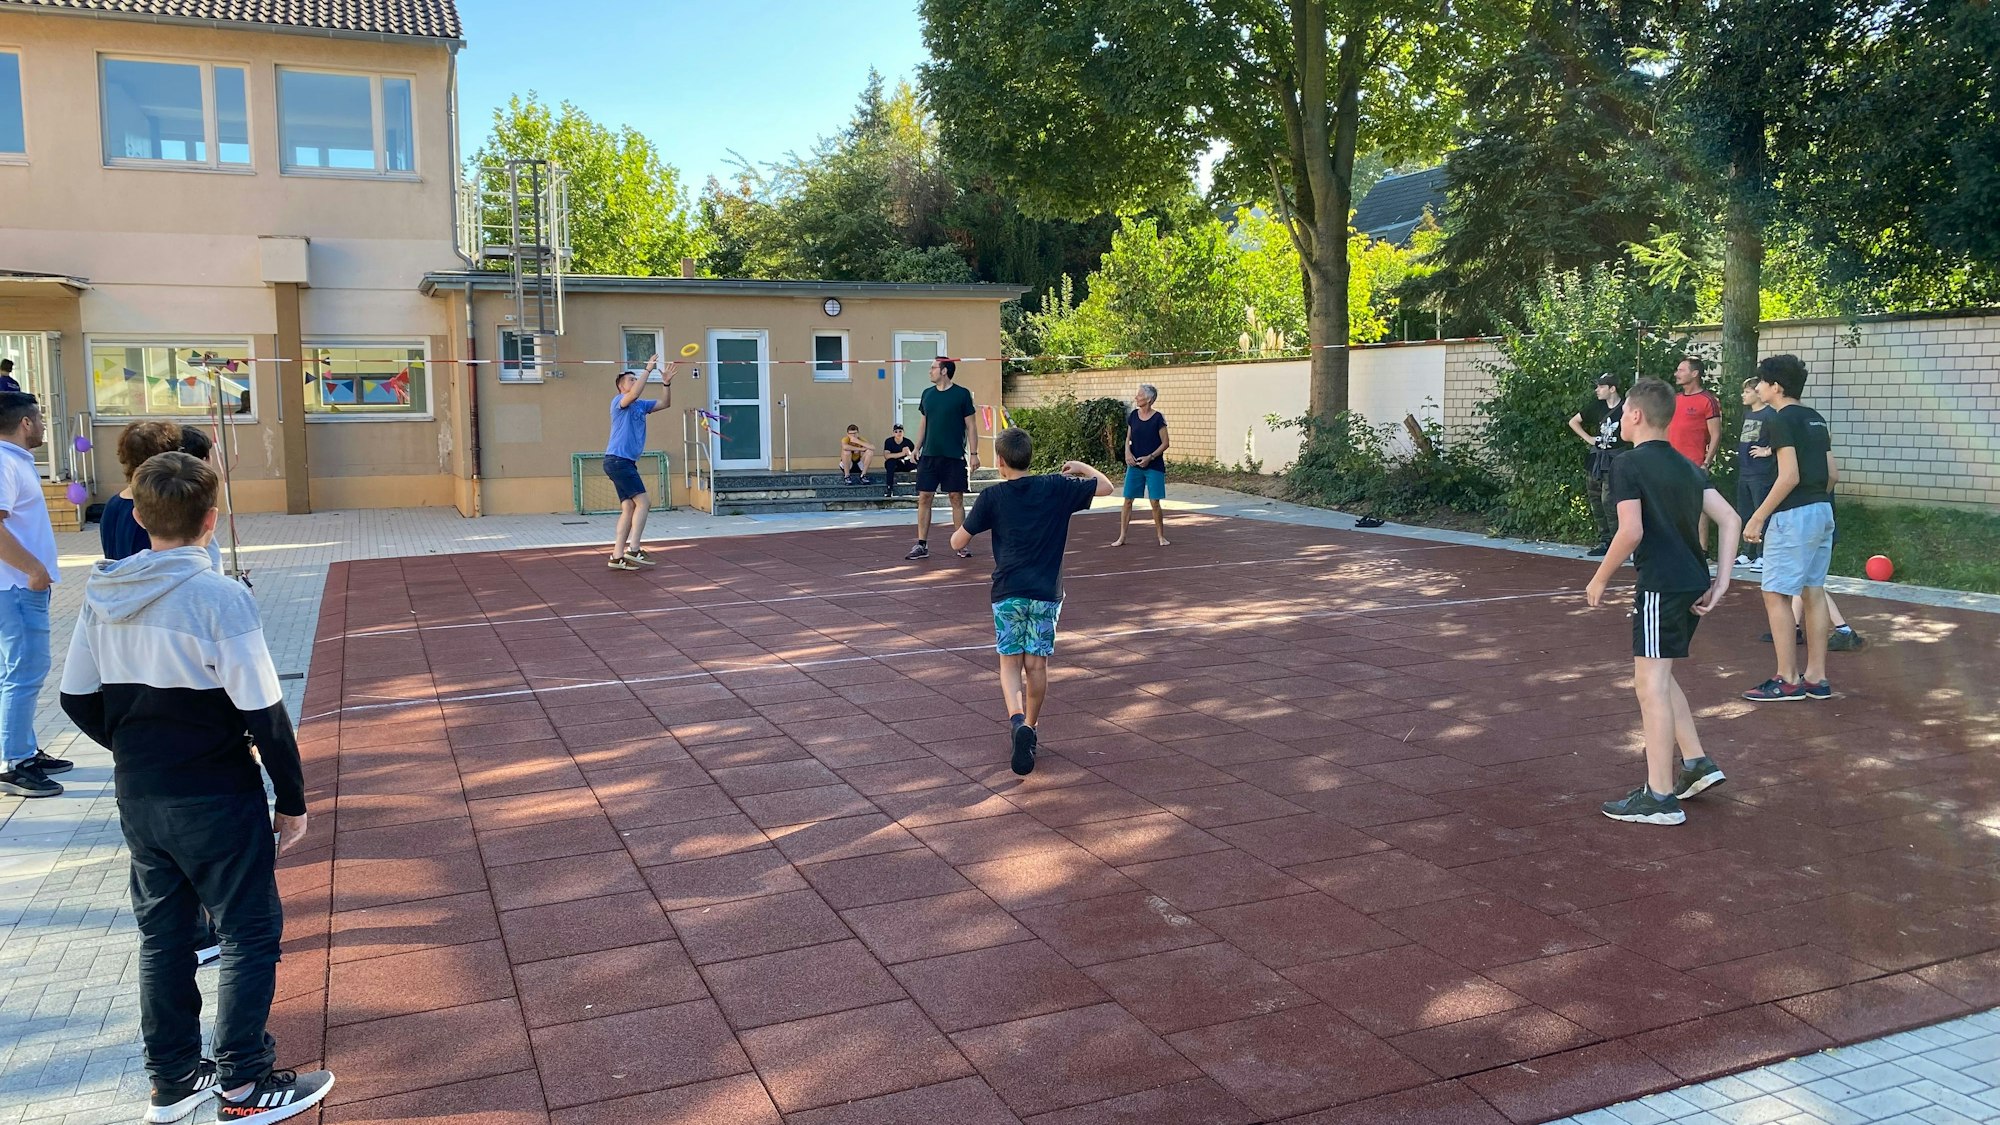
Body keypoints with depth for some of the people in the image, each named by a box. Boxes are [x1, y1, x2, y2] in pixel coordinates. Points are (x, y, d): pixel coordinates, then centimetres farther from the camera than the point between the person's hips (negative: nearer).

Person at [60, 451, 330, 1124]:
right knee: (250, 934, 7)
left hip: (137, 798, 6)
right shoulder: (218, 597, -19)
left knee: (162, 934, 18)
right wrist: (293, 801, -8)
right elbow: (264, 714, -18)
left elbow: (78, 701, 7)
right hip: (217, 802, -6)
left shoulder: (103, 594, -1)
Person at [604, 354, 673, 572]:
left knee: (629, 507, 5)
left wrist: (666, 382, 3)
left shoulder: (641, 405, 18)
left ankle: (617, 556, 4)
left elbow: (665, 403, 18)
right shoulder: (619, 401, -5)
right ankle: (633, 550, -16)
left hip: (627, 462, 9)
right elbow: (634, 394, -27)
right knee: (643, 502, -13)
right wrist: (648, 370, -23)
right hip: (618, 460, -9)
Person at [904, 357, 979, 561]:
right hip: (929, 455, 4)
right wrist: (917, 448, 9)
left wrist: (973, 453, -7)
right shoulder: (927, 394, 9)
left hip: (954, 456, -4)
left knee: (956, 499, 1)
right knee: (924, 498, 0)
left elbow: (970, 426, -2)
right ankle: (922, 545, 5)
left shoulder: (962, 394, -3)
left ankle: (961, 544, 10)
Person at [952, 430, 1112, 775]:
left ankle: (1018, 720, -20)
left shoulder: (992, 497, -3)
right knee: (1037, 664, 12)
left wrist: (959, 529, 23)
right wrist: (1081, 467, 28)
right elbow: (1105, 486, 11)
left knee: (1010, 663, 5)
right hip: (1046, 592, 1)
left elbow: (958, 542, 0)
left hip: (1007, 592, -1)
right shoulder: (1057, 488, 0)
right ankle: (1030, 728, 23)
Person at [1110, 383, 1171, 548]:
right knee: (1128, 500, 3)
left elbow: (1165, 443, -6)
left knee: (1155, 502, -1)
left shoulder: (1158, 418, -9)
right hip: (1134, 465, 4)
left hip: (1154, 466, -4)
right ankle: (1122, 537, 10)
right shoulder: (1133, 416, 3)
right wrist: (1127, 453, -6)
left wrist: (1150, 457, -16)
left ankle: (1161, 537, 14)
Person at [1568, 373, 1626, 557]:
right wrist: (1588, 439, 11)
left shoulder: (1625, 408, -9)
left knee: (1608, 500, -14)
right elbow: (1573, 422, 19)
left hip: (1614, 459, -7)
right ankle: (1604, 541, 18)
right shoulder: (1596, 406, 8)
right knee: (1596, 501, 9)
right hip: (1597, 457, 7)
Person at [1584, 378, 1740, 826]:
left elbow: (1631, 532, -18)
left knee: (1651, 684, -5)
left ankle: (1660, 797, -3)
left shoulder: (1629, 464, -8)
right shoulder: (1686, 465, 16)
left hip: (1661, 586, -9)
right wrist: (1722, 582, 7)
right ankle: (1696, 763, 23)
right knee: (1656, 677, 22)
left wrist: (1600, 579, -5)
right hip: (1694, 583, 9)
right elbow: (1730, 520, 10)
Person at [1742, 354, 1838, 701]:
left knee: (1776, 594, -3)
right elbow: (1833, 474, 15)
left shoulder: (1783, 420, -12)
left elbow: (1789, 477, -19)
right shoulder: (1815, 419, 14)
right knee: (1813, 592, 11)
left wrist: (1758, 517, -15)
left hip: (1793, 516, -9)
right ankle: (1816, 678, 14)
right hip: (1823, 511, 9)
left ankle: (1788, 680, -2)